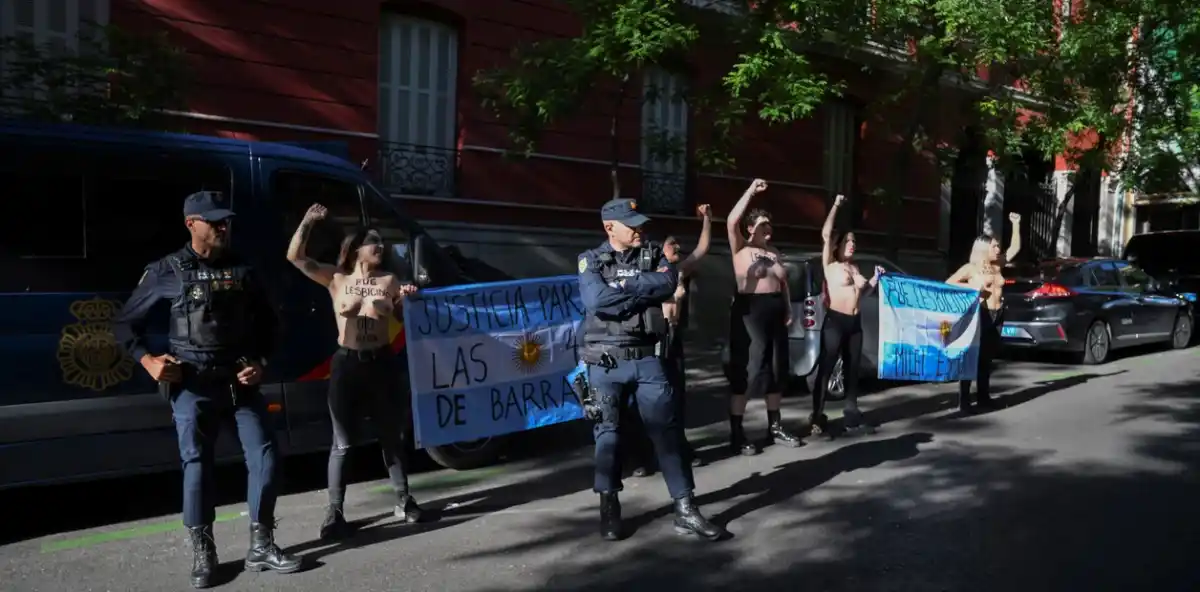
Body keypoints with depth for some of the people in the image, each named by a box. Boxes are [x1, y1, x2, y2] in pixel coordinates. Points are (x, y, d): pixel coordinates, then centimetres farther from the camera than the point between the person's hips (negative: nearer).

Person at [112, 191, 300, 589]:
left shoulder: (241, 269, 10)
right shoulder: (168, 271, 1)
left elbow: (267, 321, 17)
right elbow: (125, 322, 8)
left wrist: (260, 362, 4)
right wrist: (148, 360, -5)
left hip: (240, 381, 3)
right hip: (193, 386, -3)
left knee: (264, 456, -1)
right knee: (197, 464, -1)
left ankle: (262, 546, 11)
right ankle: (202, 554, 11)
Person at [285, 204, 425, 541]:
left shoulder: (388, 281, 6)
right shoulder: (335, 279, 1)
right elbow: (295, 257, -5)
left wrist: (409, 298, -9)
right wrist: (308, 222, -13)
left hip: (382, 362, 2)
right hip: (346, 364, -2)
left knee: (391, 436, 11)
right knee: (342, 443, 3)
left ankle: (403, 500, 24)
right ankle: (335, 512, 9)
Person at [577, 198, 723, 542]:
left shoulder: (653, 256, 9)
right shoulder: (591, 260, 1)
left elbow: (667, 284, -12)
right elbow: (595, 300, -17)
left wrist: (622, 285, -14)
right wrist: (643, 292, -9)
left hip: (648, 358, 2)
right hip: (607, 362, -2)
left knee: (667, 430, 1)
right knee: (608, 433, 6)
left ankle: (685, 510, 6)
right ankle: (609, 509, 20)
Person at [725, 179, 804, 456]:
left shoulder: (775, 253, 19)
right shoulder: (741, 249, -3)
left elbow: (784, 283, 21)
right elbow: (731, 222, -20)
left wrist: (788, 310, 9)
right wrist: (751, 191, -18)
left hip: (775, 310, 8)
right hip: (750, 309, -8)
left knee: (777, 368, 11)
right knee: (746, 368, -10)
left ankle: (775, 427, 21)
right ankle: (736, 432, -6)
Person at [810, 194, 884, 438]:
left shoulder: (855, 267, 18)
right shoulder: (830, 264, -3)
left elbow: (862, 292, 28)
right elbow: (826, 234, -15)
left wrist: (876, 278, 14)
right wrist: (836, 206, -12)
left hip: (854, 322, 7)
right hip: (834, 321, -7)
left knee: (852, 370, 12)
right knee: (825, 370, -7)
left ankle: (852, 416, 20)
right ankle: (818, 418, -6)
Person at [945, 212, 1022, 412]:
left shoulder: (998, 265, 14)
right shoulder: (971, 268, -3)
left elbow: (1015, 247, 19)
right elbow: (948, 283, -6)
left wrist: (1016, 224, 12)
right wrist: (972, 287, -16)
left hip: (997, 315, 6)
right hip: (979, 314, -6)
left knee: (987, 357, 10)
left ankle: (983, 397, 16)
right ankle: (964, 400, -6)